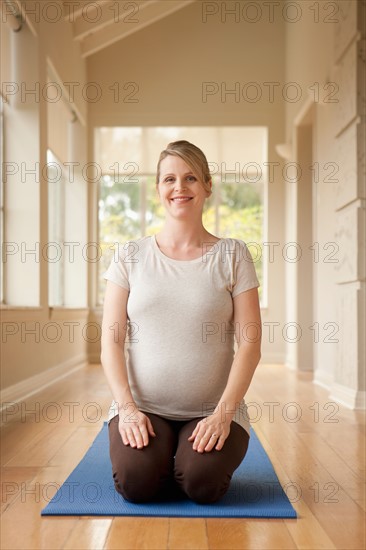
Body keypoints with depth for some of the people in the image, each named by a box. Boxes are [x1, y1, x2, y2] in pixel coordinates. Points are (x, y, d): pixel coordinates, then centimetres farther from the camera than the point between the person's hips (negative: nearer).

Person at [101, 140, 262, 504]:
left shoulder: (232, 255, 2)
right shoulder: (130, 255, 5)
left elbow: (249, 343, -3)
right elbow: (111, 340, 1)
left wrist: (223, 412, -13)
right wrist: (127, 407, -10)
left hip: (212, 410, 0)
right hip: (141, 406, 1)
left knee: (202, 485, -24)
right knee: (135, 481, -24)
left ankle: (192, 457, 11)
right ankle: (158, 455, 11)